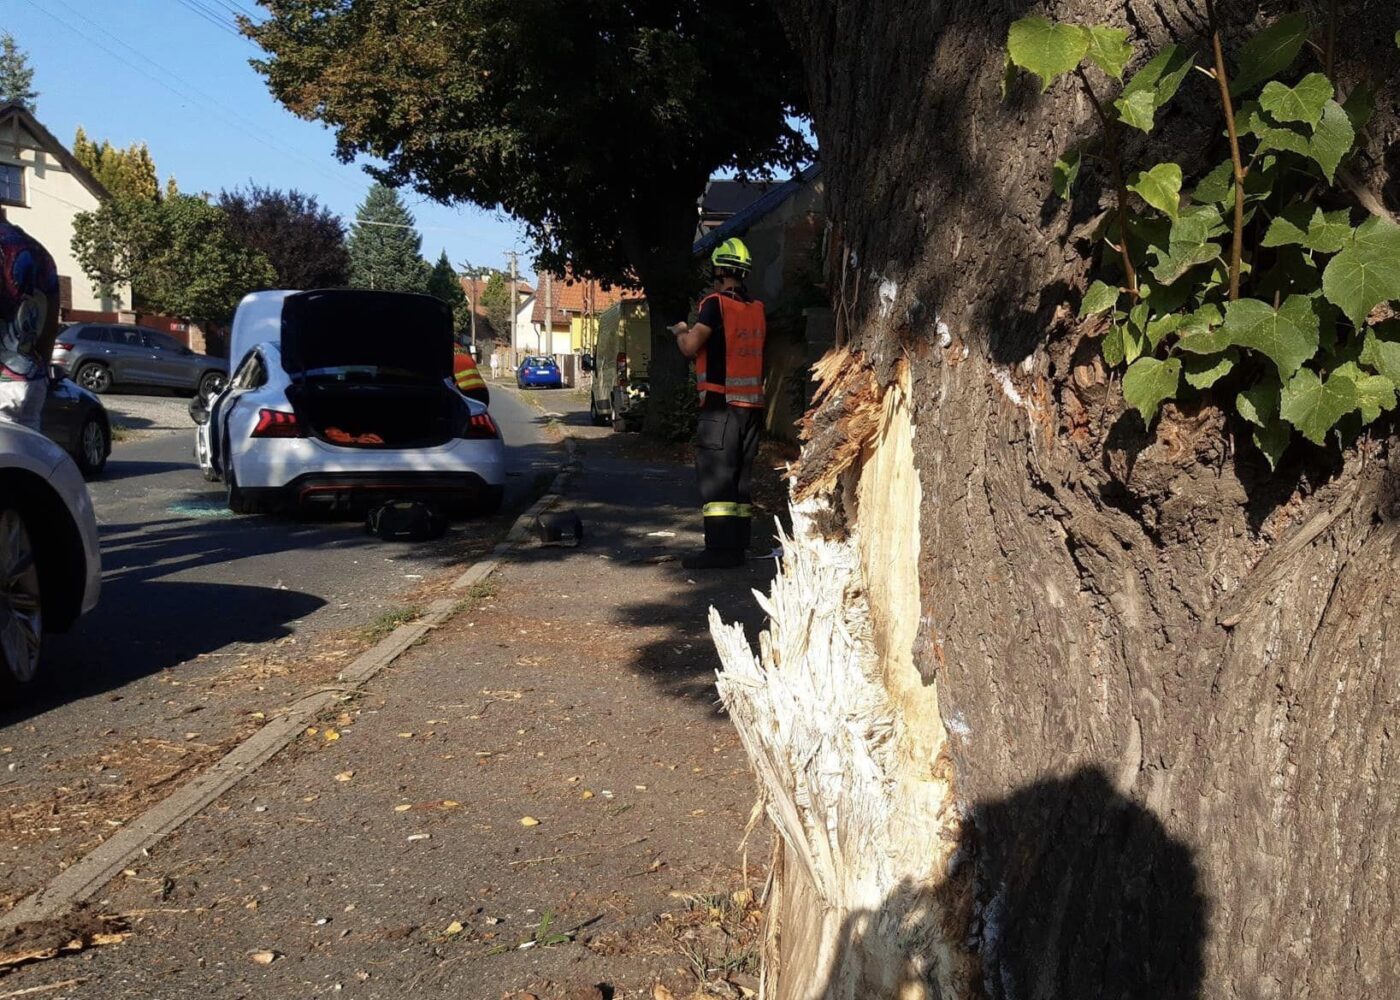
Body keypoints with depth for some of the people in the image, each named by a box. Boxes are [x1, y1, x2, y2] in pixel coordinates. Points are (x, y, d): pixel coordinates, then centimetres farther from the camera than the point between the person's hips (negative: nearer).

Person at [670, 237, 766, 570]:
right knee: (742, 476, 11)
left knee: (716, 476, -6)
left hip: (721, 405, -7)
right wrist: (697, 330, 29)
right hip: (752, 404, 7)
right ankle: (738, 545, 15)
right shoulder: (758, 310, 12)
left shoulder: (716, 303, -10)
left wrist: (681, 331, 10)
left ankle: (719, 548, -9)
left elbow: (690, 346, -12)